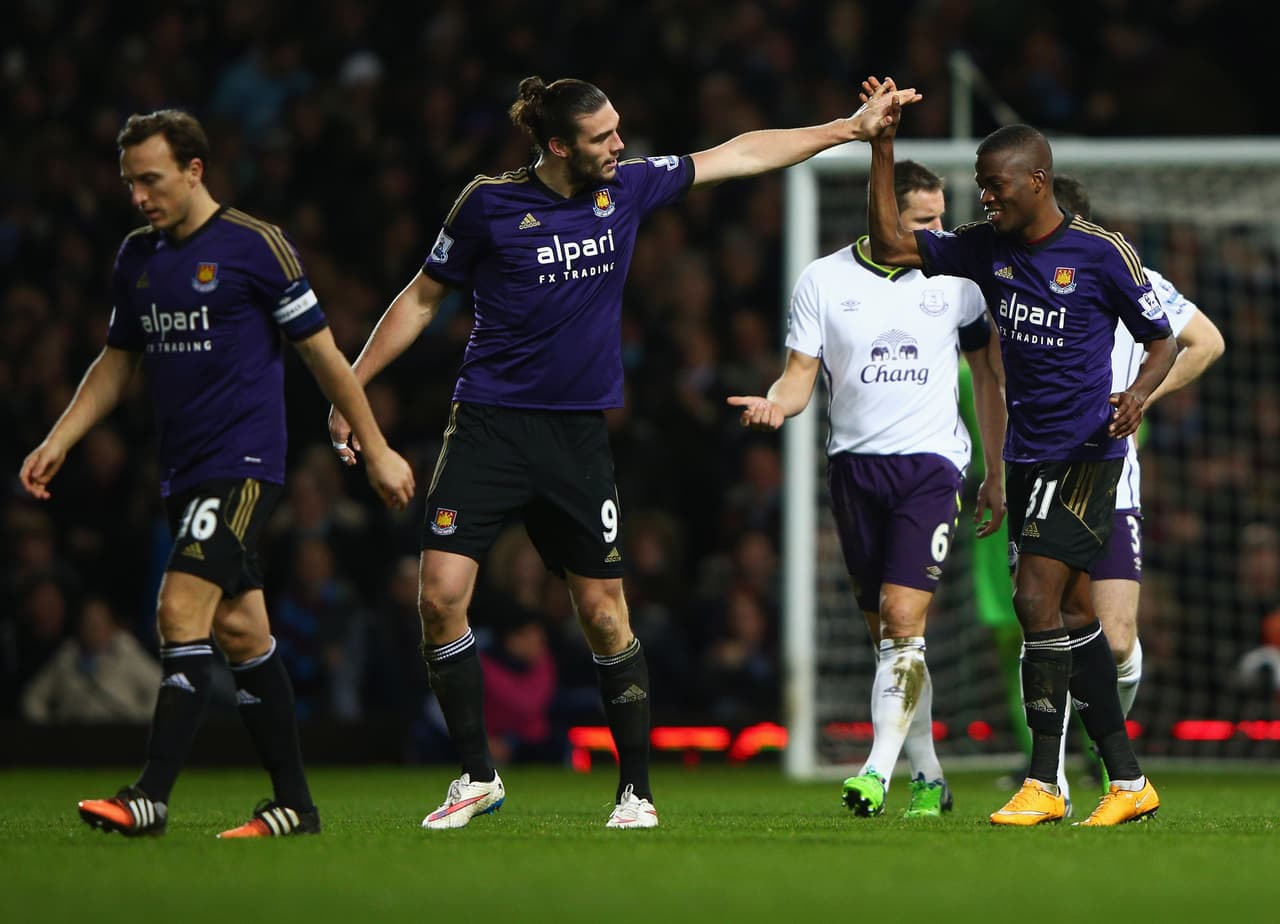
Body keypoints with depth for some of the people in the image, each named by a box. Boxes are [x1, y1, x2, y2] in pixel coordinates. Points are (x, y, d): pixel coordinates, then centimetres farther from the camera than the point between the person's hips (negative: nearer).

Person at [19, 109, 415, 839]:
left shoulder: (255, 246, -8)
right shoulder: (137, 257, 12)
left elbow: (323, 354, -3)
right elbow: (117, 363, 21)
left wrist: (377, 450, 0)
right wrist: (58, 443, 10)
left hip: (245, 463, -7)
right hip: (184, 472, 7)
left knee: (184, 610, -18)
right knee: (240, 630, 8)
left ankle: (151, 797, -21)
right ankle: (295, 803, 14)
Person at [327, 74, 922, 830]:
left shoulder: (628, 188, 3)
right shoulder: (489, 205, -5)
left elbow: (741, 154, 12)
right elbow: (423, 298, 6)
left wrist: (853, 127, 14)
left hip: (579, 436, 2)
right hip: (491, 426, -2)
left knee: (606, 617, 2)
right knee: (442, 595, -13)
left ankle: (636, 790, 15)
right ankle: (479, 777, 2)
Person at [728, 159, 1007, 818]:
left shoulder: (955, 276, 4)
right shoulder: (823, 280, 2)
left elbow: (986, 374, 13)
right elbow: (801, 375, 3)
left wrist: (996, 473, 12)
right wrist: (775, 405, -21)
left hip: (931, 463, -2)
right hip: (854, 462, 2)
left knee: (902, 618, -17)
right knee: (885, 632, 7)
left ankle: (878, 770, -21)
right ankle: (928, 778, 19)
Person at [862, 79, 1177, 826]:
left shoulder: (1102, 253, -10)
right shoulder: (988, 248, 6)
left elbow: (1164, 340, -1)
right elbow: (891, 246, 6)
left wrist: (1138, 396, -20)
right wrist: (883, 150, -1)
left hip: (1085, 454, -7)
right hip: (1027, 454, 7)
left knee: (1038, 598, -16)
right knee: (1072, 612, 8)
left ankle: (1044, 782, -11)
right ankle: (1129, 780, 15)